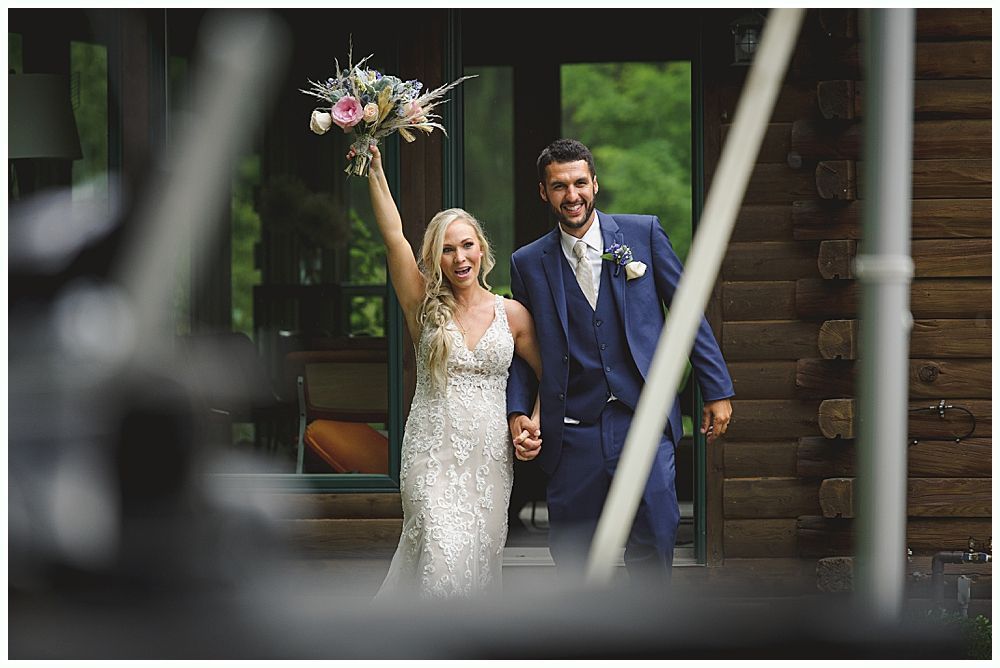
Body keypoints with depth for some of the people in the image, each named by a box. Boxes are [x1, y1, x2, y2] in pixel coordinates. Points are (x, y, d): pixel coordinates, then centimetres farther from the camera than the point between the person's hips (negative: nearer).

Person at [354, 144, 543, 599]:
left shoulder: (512, 315, 6)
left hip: (489, 455, 2)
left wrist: (535, 427, 0)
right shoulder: (426, 308, 3)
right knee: (444, 564, -17)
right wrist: (374, 168, -11)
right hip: (433, 454, -2)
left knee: (478, 563, 3)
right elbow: (393, 235, -6)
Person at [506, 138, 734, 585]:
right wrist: (518, 412, -3)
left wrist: (717, 390, 5)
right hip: (573, 434, 1)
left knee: (654, 539, -11)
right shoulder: (528, 263, 7)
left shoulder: (643, 234, 5)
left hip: (643, 419, -1)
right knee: (572, 555, 2)